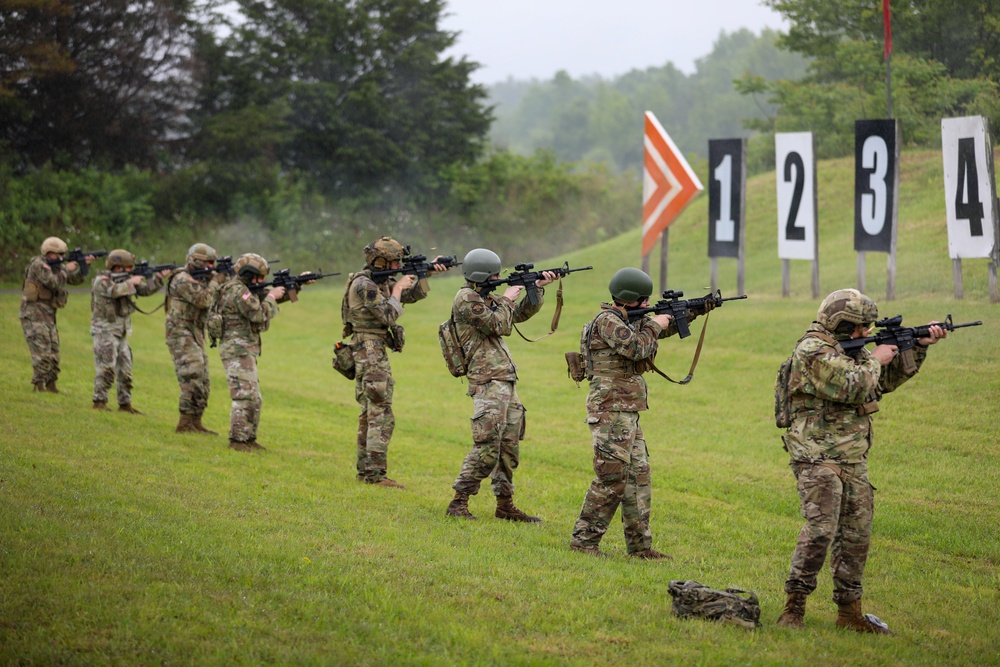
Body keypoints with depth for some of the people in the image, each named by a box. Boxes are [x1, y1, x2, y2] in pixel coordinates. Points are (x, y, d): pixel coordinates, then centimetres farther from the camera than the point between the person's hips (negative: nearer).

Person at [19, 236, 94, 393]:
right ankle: (39, 386, -11)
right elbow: (54, 283, -22)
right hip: (34, 314, -9)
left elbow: (75, 280, 19)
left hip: (48, 316, 9)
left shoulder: (56, 266, 14)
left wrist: (83, 265, 4)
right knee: (42, 353, -13)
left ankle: (51, 385, 14)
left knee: (53, 355, 8)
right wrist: (66, 269, -10)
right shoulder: (38, 264, -12)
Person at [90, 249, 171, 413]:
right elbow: (113, 291, -30)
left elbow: (145, 290, 12)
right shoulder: (101, 280, -11)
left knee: (125, 370, 9)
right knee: (107, 368, -15)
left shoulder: (125, 280, 12)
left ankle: (125, 404, 15)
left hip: (121, 333, 8)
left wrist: (159, 277, -2)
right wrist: (131, 282, -20)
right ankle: (99, 401, -12)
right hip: (105, 330, -8)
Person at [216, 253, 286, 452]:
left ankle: (249, 438, 19)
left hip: (245, 352, 11)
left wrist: (296, 287, 13)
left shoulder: (243, 289, 16)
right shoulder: (238, 291, -16)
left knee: (254, 399, 14)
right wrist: (271, 297, -5)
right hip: (238, 351, -11)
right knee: (244, 398, -12)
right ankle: (237, 440, -11)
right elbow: (261, 317, -20)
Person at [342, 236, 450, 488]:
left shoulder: (383, 280, 12)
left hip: (371, 353, 11)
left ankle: (364, 471, 19)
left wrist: (426, 273, 4)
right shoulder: (363, 284, -17)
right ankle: (376, 474, -15)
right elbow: (388, 315, -20)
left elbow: (413, 295, 18)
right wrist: (398, 287, -9)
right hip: (369, 352, -11)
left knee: (369, 414, 14)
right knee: (381, 415, -12)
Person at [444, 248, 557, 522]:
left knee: (509, 446, 11)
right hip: (488, 382, -10)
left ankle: (505, 505, 16)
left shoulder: (486, 297, 19)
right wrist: (507, 300, -2)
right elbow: (496, 325, -17)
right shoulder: (466, 299, -10)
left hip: (506, 382, 10)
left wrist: (539, 288, 14)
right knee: (487, 448, -15)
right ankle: (458, 503, -11)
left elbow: (520, 314, 25)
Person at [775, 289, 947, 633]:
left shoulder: (849, 348, 16)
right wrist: (875, 359, -6)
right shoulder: (812, 351, -13)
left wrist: (918, 346, 16)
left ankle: (849, 611, 15)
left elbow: (887, 379, 26)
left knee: (856, 534, 9)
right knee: (820, 530, -18)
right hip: (818, 458, -9)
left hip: (853, 459, 9)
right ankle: (794, 607, -13)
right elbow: (853, 388, -22)